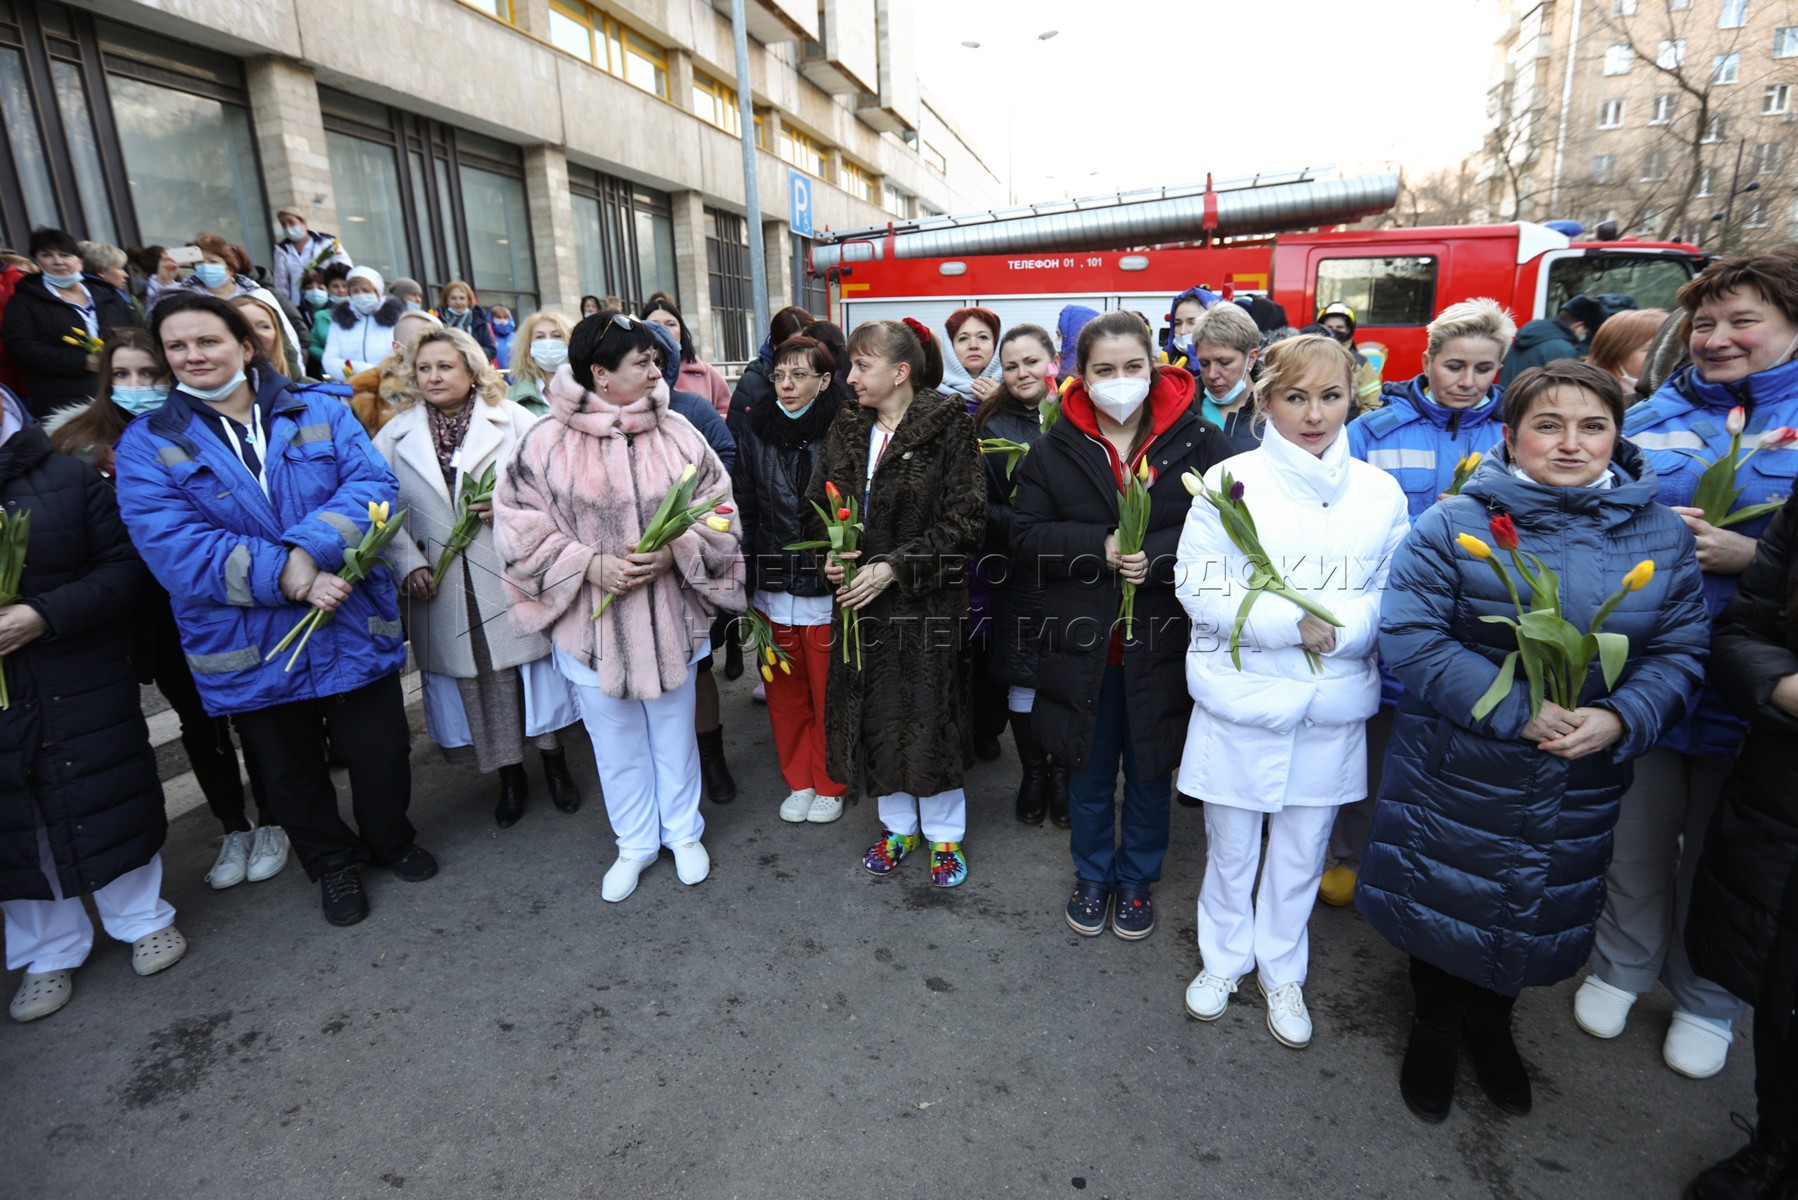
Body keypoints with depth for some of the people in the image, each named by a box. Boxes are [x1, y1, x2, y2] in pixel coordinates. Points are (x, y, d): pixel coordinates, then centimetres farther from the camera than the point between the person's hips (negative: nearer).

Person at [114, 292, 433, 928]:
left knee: (379, 751, 13)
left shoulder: (321, 411, 2)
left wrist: (306, 551, -27)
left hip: (355, 629, 0)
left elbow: (372, 484, -12)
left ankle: (391, 838, 40)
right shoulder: (148, 444, -1)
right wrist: (285, 579, -25)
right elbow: (173, 548, -14)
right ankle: (332, 862, 41)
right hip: (250, 651, 1)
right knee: (292, 770, 18)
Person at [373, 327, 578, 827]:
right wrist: (408, 563, -6)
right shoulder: (395, 435, 7)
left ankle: (555, 763, 27)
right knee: (475, 682, 11)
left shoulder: (515, 421, -1)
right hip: (444, 588, 3)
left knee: (532, 669, 6)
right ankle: (510, 778, 29)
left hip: (514, 575, -2)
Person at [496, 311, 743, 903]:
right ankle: (634, 844, 39)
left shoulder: (678, 435, -5)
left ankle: (683, 833, 41)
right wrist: (590, 565, -17)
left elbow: (717, 514, -2)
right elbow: (519, 528, -6)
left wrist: (672, 552, -19)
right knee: (616, 744, 17)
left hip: (670, 619, 1)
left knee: (674, 735, 18)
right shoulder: (545, 442, -9)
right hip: (592, 625, 0)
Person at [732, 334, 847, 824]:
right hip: (772, 586, 4)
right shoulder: (757, 429, 4)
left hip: (825, 587, -4)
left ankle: (829, 786, 30)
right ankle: (798, 782, 34)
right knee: (784, 693, 15)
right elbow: (744, 507, 6)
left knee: (828, 694, 9)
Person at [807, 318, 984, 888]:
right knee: (873, 716, 12)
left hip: (928, 602, -5)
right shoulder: (845, 431, 8)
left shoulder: (949, 428, -9)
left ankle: (944, 834, 28)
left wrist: (893, 568, -20)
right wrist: (830, 553, -8)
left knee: (930, 717, 4)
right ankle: (897, 825, 34)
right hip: (860, 603, 5)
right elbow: (817, 506, 13)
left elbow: (965, 522, -14)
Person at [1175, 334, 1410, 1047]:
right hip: (1239, 695, -2)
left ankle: (1282, 972, 39)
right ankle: (1223, 959, 37)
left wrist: (1340, 626, -16)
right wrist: (1293, 621, -19)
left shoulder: (1380, 492, 3)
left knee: (1302, 849, 16)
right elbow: (1198, 586, -11)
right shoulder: (1231, 480, -6)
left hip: (1331, 705, 2)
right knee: (1230, 846, 13)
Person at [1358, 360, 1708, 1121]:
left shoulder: (1660, 536, 1)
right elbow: (1409, 634, -17)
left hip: (1580, 784, 4)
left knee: (1540, 911, 21)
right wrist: (1514, 708, -24)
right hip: (1454, 775, -3)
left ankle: (1491, 1022, 50)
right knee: (1443, 903, 12)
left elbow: (1681, 652, 1)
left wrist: (1619, 718, -18)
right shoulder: (1456, 524, -11)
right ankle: (1434, 1028, 41)